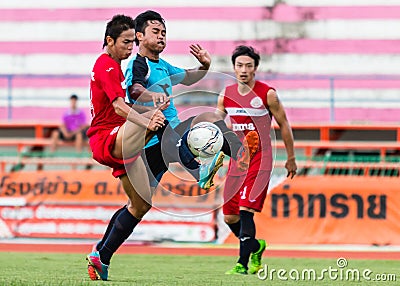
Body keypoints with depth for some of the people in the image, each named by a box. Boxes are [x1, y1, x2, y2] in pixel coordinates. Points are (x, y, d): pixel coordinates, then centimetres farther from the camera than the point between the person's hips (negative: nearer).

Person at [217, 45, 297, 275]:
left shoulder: (267, 94, -8)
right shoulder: (226, 95, 4)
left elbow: (284, 125, 2)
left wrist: (291, 159, 7)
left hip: (260, 161, -5)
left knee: (245, 210, -19)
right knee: (230, 217, 5)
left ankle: (242, 263, -18)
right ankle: (256, 247, 31)